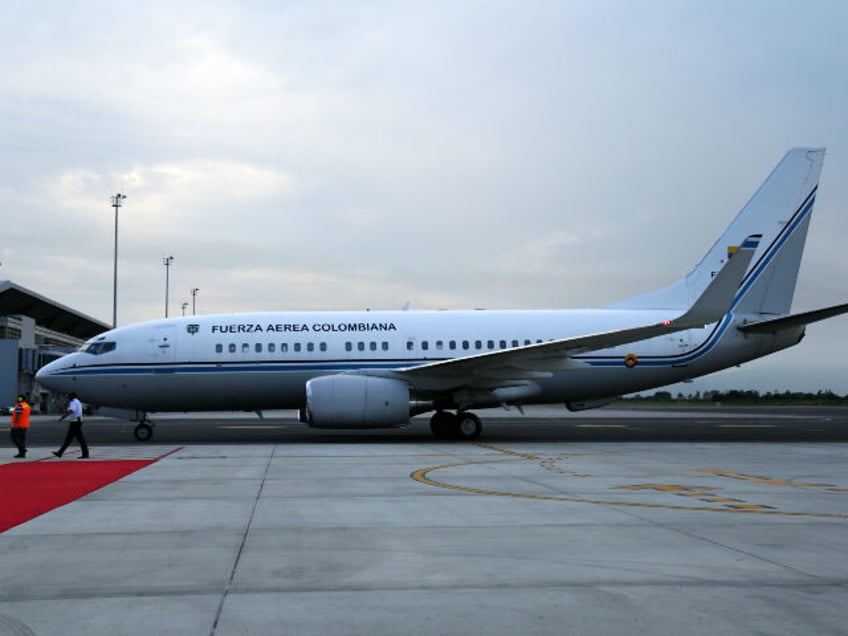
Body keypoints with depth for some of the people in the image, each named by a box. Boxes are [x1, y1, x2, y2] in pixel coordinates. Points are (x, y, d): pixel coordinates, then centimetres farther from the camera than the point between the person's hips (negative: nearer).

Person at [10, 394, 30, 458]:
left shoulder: (20, 406, -16)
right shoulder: (27, 405, 14)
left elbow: (18, 415, -24)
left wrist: (15, 423, -26)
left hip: (18, 426, -9)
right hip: (25, 425, 9)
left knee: (14, 438, -2)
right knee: (22, 439, 9)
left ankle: (22, 449, -15)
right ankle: (22, 453, 7)